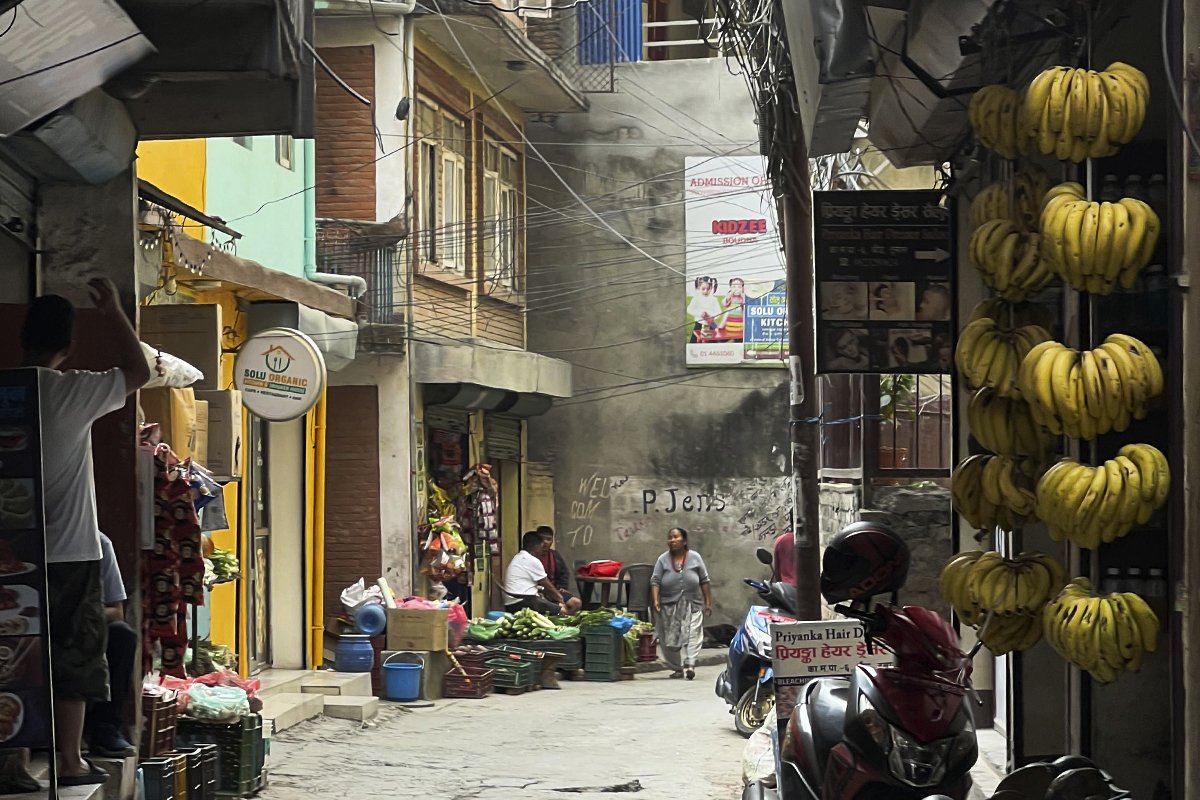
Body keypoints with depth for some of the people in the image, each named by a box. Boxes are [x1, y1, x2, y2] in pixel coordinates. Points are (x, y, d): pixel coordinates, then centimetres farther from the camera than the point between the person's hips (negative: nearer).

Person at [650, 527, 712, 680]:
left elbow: (704, 581, 5)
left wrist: (708, 603, 2)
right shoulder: (663, 559, 2)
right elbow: (655, 581, -3)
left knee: (692, 635, -15)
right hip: (668, 606, 1)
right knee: (670, 639, 2)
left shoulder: (695, 558, 1)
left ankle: (690, 665, -23)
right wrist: (655, 600, -17)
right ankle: (677, 668, 12)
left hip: (692, 606, -1)